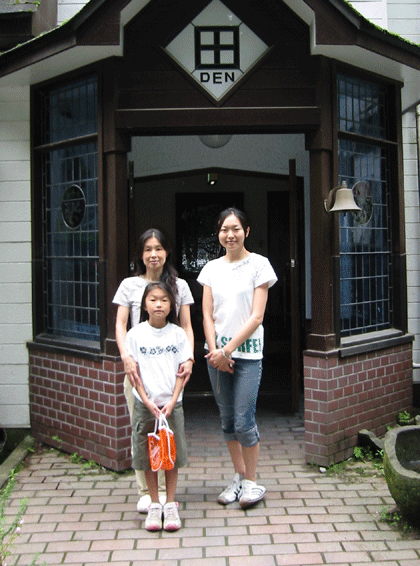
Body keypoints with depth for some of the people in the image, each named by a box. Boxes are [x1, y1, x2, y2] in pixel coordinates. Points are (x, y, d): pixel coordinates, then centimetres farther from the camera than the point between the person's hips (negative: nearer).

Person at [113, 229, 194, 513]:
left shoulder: (179, 286, 10)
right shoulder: (130, 285, 7)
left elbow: (186, 326, 6)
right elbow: (120, 325, 0)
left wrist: (189, 357, -10)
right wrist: (126, 355, -17)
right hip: (138, 365, 0)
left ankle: (164, 490, 14)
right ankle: (145, 491, 14)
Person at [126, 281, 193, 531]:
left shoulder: (178, 334, 0)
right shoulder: (135, 334, -2)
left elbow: (182, 371, 0)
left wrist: (172, 402, -10)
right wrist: (148, 402, -10)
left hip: (172, 404, 0)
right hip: (145, 404, 0)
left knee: (172, 455, 5)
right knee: (148, 456, 6)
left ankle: (171, 504, 19)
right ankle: (154, 505, 20)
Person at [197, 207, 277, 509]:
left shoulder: (258, 264, -2)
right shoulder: (211, 268, 9)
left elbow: (256, 317, -7)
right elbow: (207, 316, 7)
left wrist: (228, 350, -11)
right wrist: (216, 351, -6)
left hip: (247, 352, -4)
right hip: (217, 352, 4)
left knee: (244, 420, -7)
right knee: (227, 419, 11)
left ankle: (252, 481, 12)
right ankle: (239, 476, 27)